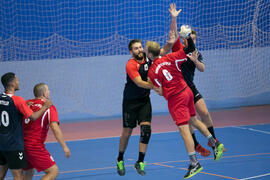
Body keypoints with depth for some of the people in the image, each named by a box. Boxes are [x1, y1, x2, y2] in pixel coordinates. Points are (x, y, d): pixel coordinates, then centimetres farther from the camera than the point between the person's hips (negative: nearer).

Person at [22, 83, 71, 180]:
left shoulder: (26, 103, 10)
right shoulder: (49, 107, -6)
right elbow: (55, 129, -16)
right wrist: (65, 147, -12)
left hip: (21, 144, 7)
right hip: (35, 146, -7)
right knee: (53, 171, 1)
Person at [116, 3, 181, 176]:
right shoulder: (130, 65, -18)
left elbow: (168, 46, -6)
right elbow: (139, 82, -26)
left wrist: (173, 18, -14)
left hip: (145, 100, 4)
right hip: (130, 102, -4)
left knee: (146, 129, -10)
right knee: (127, 132, 2)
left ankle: (140, 162, -3)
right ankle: (120, 160, 23)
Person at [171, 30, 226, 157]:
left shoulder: (197, 54, 7)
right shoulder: (178, 49, -3)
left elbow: (202, 69, -9)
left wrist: (195, 60, -27)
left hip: (190, 88, 4)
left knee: (205, 113, -4)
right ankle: (196, 145, 14)